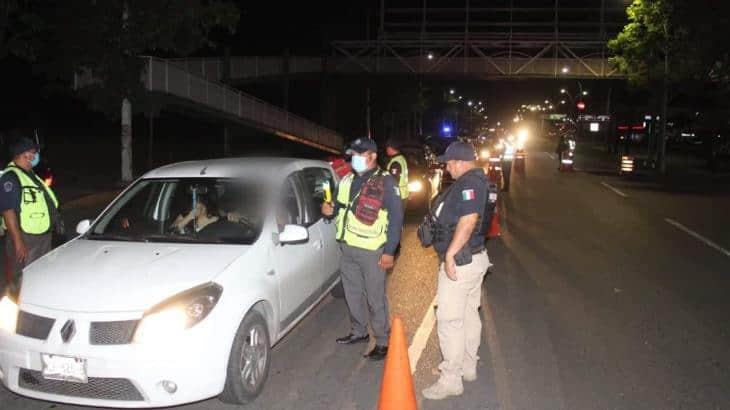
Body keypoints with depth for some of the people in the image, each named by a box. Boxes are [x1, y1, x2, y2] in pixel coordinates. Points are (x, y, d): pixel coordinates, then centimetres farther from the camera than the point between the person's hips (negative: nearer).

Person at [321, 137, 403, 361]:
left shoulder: (385, 182, -8)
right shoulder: (347, 180, 12)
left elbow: (396, 217, -9)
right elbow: (339, 206, 23)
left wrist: (389, 251, -13)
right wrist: (329, 210, -2)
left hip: (371, 249, -7)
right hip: (347, 247, 7)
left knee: (375, 297, -1)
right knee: (352, 293, 16)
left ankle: (382, 342, 10)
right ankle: (358, 332, 34)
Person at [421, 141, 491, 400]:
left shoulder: (468, 183, -20)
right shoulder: (478, 181, 12)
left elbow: (469, 220, -30)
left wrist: (450, 254, -28)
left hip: (460, 262, -11)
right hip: (476, 258, 11)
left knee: (449, 321, -4)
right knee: (469, 315, 19)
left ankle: (451, 380, 4)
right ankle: (468, 367, 33)